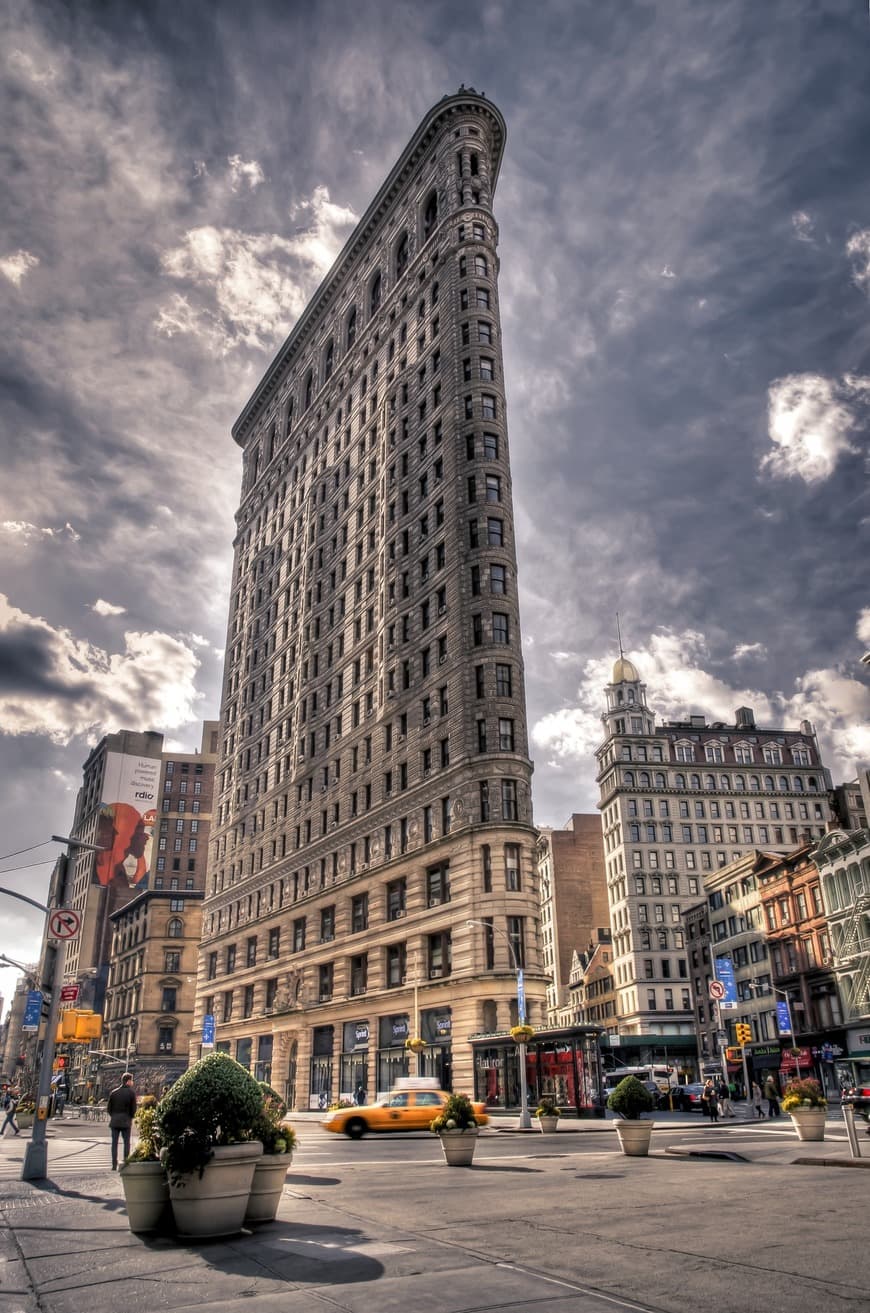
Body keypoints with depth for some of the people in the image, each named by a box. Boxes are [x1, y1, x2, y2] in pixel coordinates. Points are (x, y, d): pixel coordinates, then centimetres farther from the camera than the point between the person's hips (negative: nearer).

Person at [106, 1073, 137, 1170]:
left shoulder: (114, 1092, 2)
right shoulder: (131, 1093, -7)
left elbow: (108, 1108, 3)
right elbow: (134, 1108, -7)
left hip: (114, 1121, 3)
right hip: (126, 1121, -2)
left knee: (114, 1143, 7)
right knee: (126, 1142, 7)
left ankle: (114, 1165, 5)